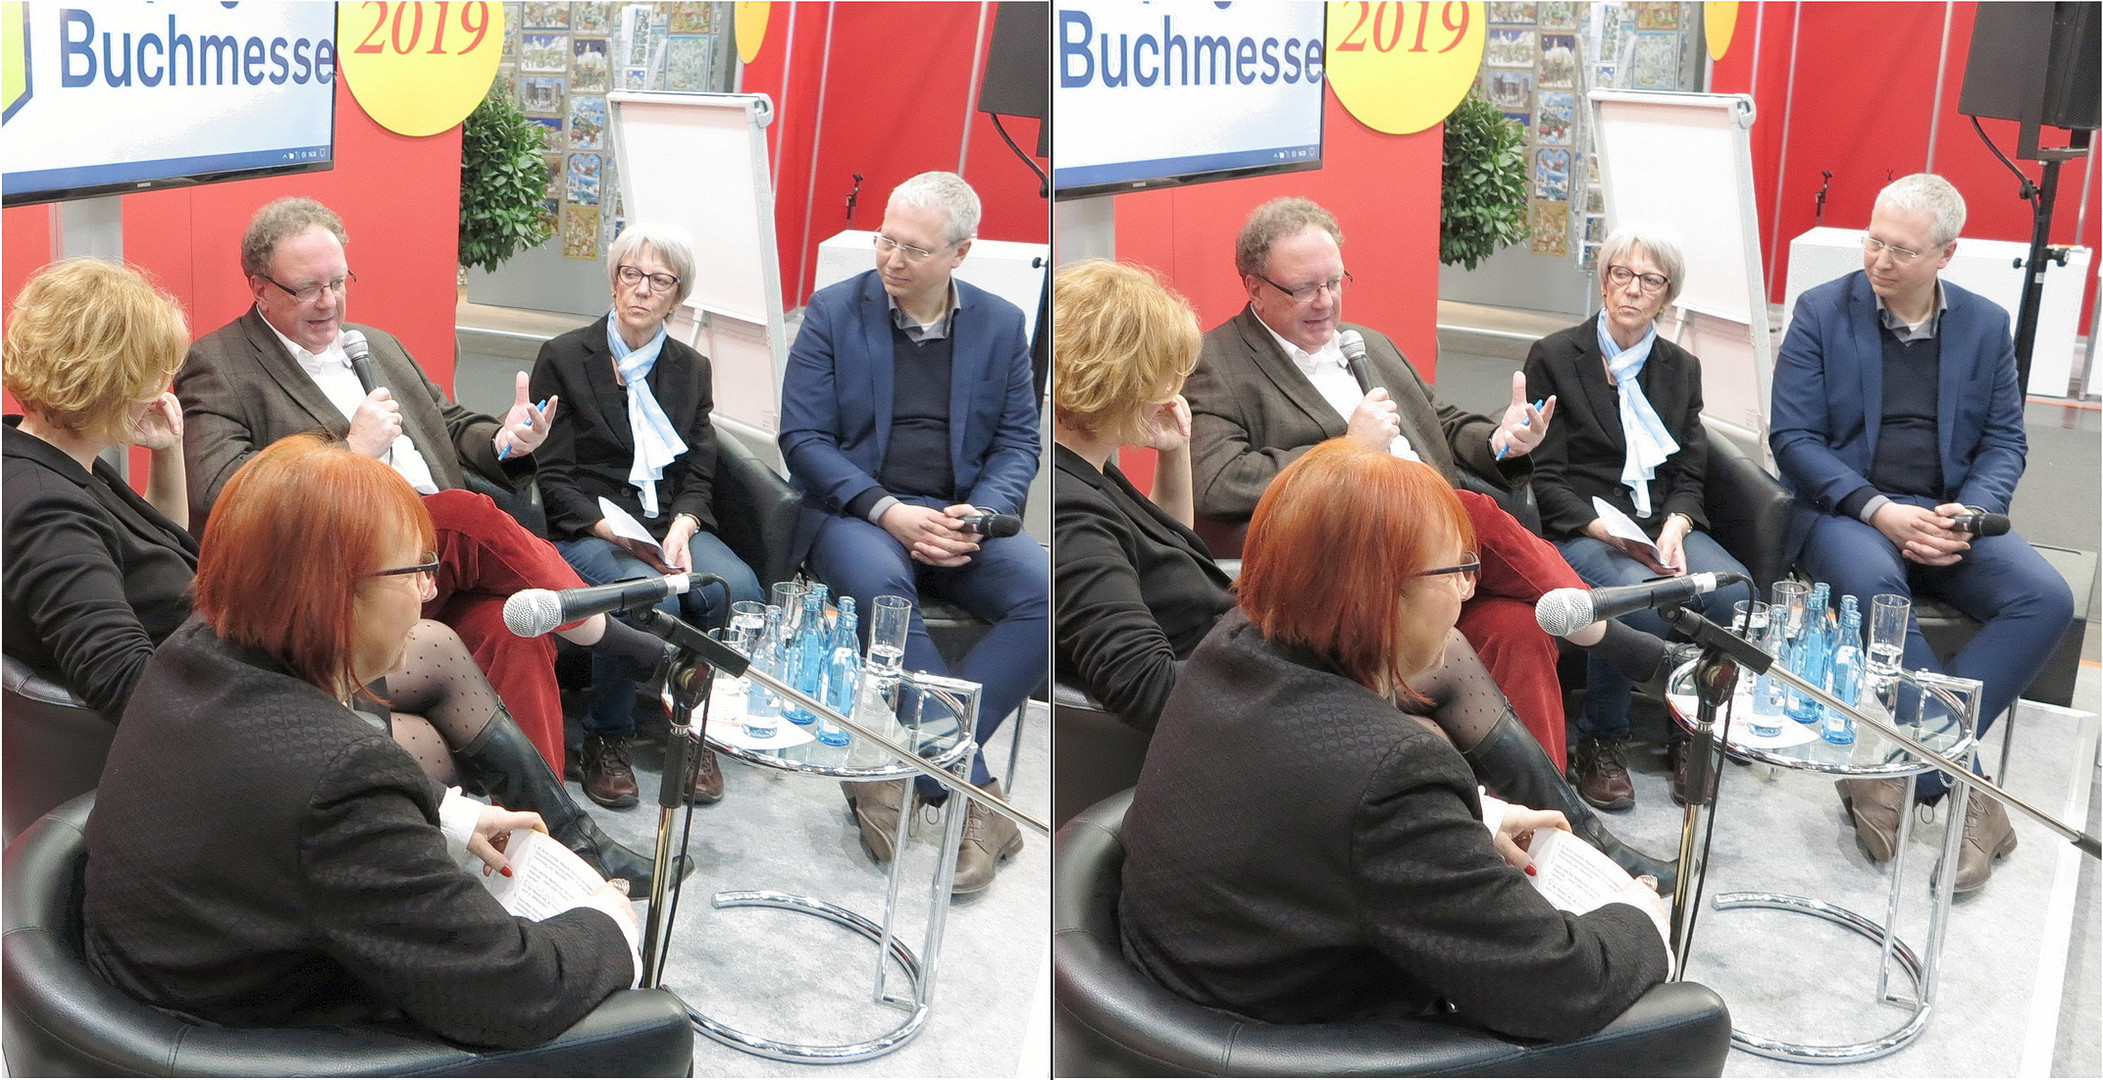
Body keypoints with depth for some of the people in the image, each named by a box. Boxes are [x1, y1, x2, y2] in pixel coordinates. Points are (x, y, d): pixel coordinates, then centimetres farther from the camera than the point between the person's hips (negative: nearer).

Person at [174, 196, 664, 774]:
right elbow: (220, 494, -10)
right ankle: (612, 638, -14)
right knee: (473, 515, -31)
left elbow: (450, 426, 32)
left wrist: (501, 440, 7)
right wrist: (352, 449, -11)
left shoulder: (377, 345, 28)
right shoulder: (216, 368, 5)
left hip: (447, 560, 6)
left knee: (513, 629, -28)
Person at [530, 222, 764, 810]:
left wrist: (682, 527, -12)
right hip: (586, 530, -4)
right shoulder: (563, 358, 3)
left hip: (671, 523, 4)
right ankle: (606, 739, -12)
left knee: (738, 589, -30)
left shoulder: (691, 369, 16)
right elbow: (552, 477, -3)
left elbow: (699, 477, 11)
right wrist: (610, 527, -19)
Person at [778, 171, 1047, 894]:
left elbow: (1017, 443, 9)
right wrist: (888, 510, -17)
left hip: (962, 515, 3)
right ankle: (971, 794, -31)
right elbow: (802, 437, -4)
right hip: (855, 510, -3)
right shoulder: (833, 311, 2)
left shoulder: (1001, 325, 9)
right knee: (879, 585, -38)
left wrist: (978, 515, -13)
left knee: (1046, 595, -27)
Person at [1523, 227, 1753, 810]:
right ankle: (1599, 744, -15)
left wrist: (1675, 527, -11)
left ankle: (1692, 735, -8)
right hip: (1579, 529, -4)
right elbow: (1545, 478, -3)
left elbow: (1689, 476, 12)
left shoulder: (1681, 368, 17)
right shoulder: (1554, 357, 3)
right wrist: (1606, 529, -18)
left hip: (1662, 523, 4)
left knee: (1733, 589, -28)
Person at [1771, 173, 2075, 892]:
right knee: (1873, 586, -38)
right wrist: (1879, 510, -18)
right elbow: (1792, 437, -6)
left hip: (1949, 515, 4)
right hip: (1847, 510, -3)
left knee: (2046, 598, -24)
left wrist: (1967, 515, -13)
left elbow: (2004, 442, 8)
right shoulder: (1821, 312, 0)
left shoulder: (1986, 325, 10)